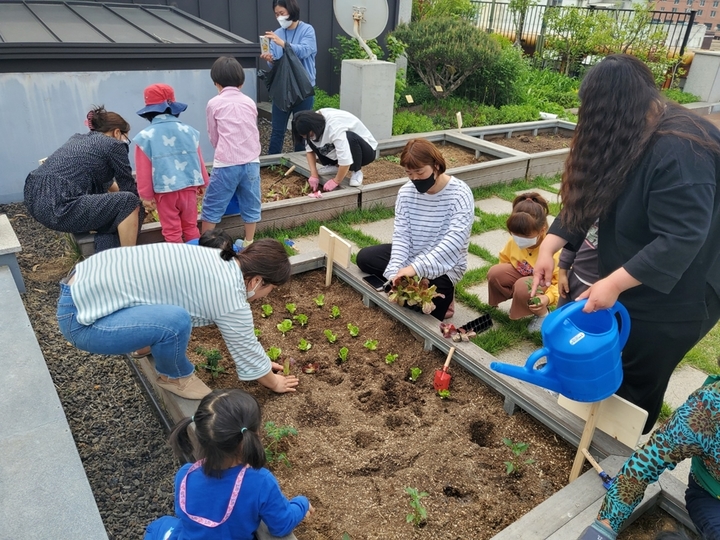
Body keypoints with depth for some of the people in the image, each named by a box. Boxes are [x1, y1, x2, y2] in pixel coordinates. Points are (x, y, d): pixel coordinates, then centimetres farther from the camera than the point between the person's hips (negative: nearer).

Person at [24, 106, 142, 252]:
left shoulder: (78, 138, 24)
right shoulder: (114, 145, 0)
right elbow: (128, 187, 9)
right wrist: (142, 201, 27)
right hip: (58, 206, -9)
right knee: (129, 202, -4)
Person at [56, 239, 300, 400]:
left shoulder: (218, 260, 6)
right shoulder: (229, 297, -19)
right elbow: (246, 350, -4)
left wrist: (260, 362, 28)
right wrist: (274, 383, 14)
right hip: (79, 317, -9)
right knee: (176, 320, -26)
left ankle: (151, 343, 29)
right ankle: (173, 376, 4)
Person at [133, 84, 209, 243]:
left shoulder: (145, 137, -8)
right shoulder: (189, 131, 0)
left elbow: (143, 172, -5)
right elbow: (199, 161, 8)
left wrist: (146, 196, 4)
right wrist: (202, 183, 21)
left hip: (165, 191, -3)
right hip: (189, 187, 3)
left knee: (172, 232, 8)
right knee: (191, 227, 18)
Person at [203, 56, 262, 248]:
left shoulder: (214, 104, 1)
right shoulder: (250, 103, 9)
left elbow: (213, 137, 11)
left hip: (226, 165, -3)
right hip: (252, 163, 3)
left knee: (212, 207, 8)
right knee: (251, 205, 14)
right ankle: (249, 244, 22)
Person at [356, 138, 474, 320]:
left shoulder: (459, 194, -22)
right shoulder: (406, 192, -6)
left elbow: (455, 240, -33)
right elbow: (401, 235, -10)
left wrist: (416, 267, -42)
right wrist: (395, 271, -27)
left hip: (444, 266, -6)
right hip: (411, 255, 6)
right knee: (364, 257, -7)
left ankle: (442, 295, 7)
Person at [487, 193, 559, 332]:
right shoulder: (514, 242, -15)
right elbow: (504, 261, 7)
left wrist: (548, 297, -40)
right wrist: (499, 281, -6)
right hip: (521, 277, 5)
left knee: (523, 287, -36)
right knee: (494, 272, -20)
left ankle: (541, 314, -3)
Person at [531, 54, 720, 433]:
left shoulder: (680, 152, -31)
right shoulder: (630, 137, -2)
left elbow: (679, 240, -33)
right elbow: (587, 198, -3)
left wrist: (614, 284, -34)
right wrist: (549, 247, -13)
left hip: (674, 295, -8)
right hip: (630, 279, 8)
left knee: (640, 377, 11)